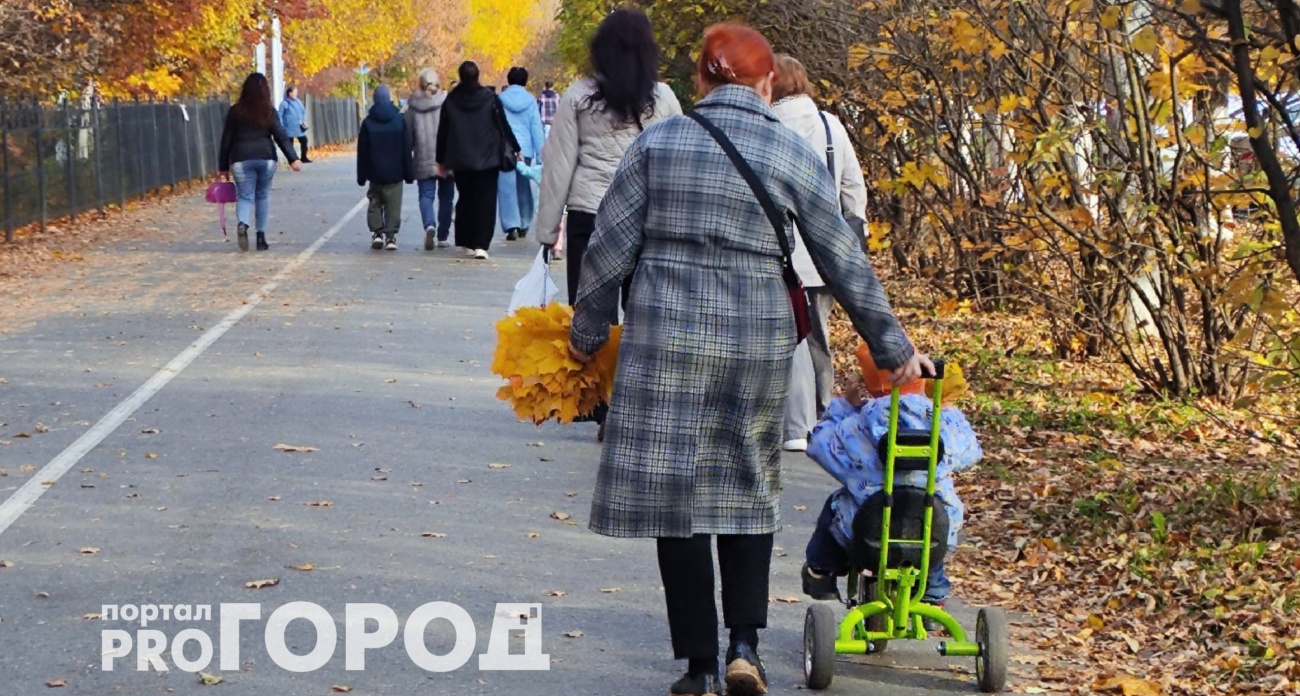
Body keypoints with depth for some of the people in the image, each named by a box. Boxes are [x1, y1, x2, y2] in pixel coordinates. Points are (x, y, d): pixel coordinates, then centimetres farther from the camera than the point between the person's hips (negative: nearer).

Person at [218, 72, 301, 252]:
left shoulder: (235, 112, 2)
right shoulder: (269, 111, 1)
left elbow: (226, 140, 4)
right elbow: (281, 136, -4)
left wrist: (223, 166, 10)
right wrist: (293, 159, -3)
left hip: (241, 159, -1)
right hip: (266, 158, 1)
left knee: (245, 196, 1)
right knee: (263, 196, 13)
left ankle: (242, 224, -29)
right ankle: (261, 236, 12)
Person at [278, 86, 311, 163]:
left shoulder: (298, 102, 9)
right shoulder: (284, 103, -9)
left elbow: (303, 111, 19)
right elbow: (280, 116, -7)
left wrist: (304, 120, 3)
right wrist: (281, 126, -12)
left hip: (299, 127, 5)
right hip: (289, 128, -5)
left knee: (304, 140, 0)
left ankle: (304, 158, 10)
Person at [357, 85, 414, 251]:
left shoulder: (368, 122, -1)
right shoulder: (399, 120, -3)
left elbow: (362, 152, 2)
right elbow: (406, 149, -1)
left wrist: (361, 176, 9)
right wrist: (409, 174, 4)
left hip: (375, 173, 1)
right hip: (394, 173, -1)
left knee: (375, 203, 13)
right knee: (393, 206, 1)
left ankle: (377, 233, 2)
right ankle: (390, 236, -5)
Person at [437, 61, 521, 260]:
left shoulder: (451, 101, 1)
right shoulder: (490, 98, -5)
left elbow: (442, 133, 6)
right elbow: (504, 126, -1)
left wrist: (441, 160, 14)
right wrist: (516, 149, 10)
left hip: (460, 161, 2)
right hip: (487, 160, -2)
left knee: (465, 201, 15)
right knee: (486, 202, -1)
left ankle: (467, 243, 16)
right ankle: (481, 245, -12)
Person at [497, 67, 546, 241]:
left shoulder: (500, 99, 0)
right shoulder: (530, 101, 2)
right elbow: (537, 128, 3)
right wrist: (541, 152, 7)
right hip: (525, 149, 2)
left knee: (506, 188, -4)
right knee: (524, 188, 16)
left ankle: (512, 226, -17)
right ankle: (524, 225, 24)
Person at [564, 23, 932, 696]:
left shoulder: (657, 142, 2)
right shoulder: (795, 155, 2)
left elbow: (609, 248, 2)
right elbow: (845, 264, 6)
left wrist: (587, 332, 15)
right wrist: (893, 349, 15)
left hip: (666, 337, -1)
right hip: (758, 339, 1)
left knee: (675, 492, 5)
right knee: (749, 489, 17)